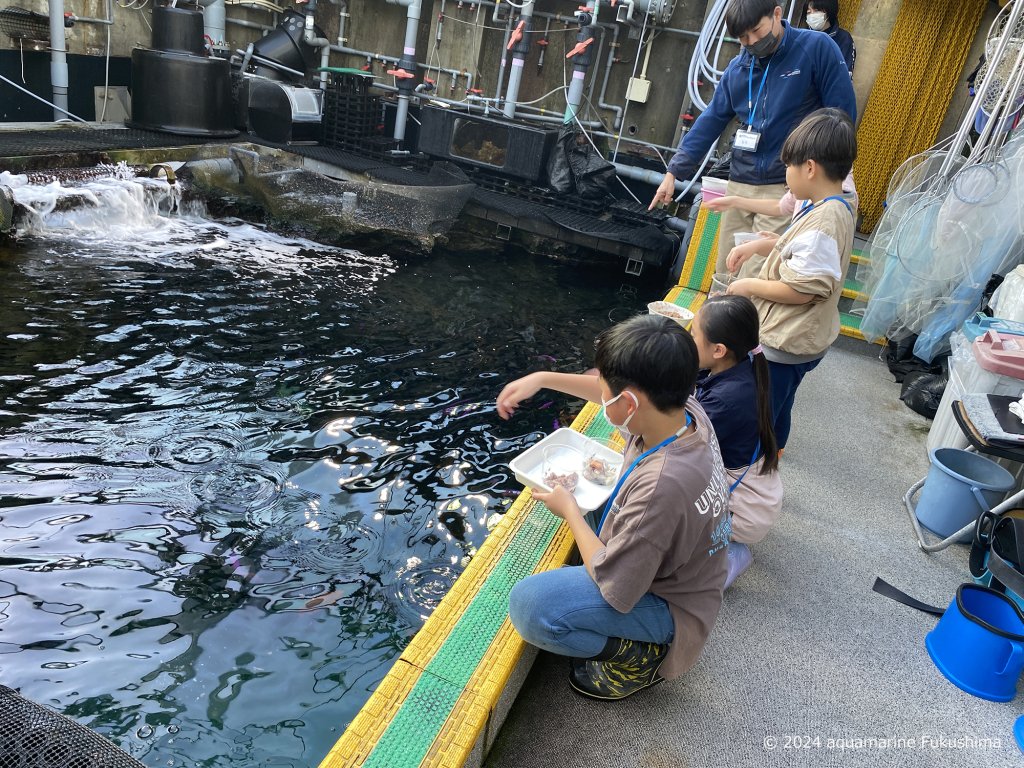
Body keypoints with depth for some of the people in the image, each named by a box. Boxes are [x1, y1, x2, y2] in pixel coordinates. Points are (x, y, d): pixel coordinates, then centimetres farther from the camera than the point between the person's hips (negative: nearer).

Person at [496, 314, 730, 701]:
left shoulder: (662, 484, -41)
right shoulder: (685, 409, -18)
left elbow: (616, 591, -28)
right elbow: (619, 397, 6)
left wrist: (569, 509, -16)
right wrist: (543, 378, 3)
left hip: (672, 610, -8)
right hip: (684, 573, 8)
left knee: (528, 605, -25)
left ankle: (640, 654, -2)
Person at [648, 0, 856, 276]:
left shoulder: (817, 48, -5)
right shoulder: (737, 68, 9)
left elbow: (843, 117, -4)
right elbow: (711, 121, 13)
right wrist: (675, 171, 8)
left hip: (786, 187, -5)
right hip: (739, 184, 5)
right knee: (725, 275, 7)